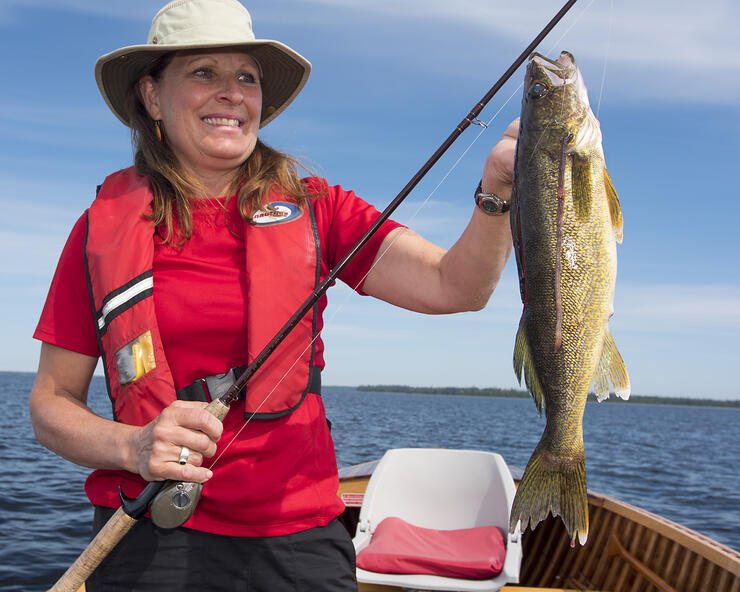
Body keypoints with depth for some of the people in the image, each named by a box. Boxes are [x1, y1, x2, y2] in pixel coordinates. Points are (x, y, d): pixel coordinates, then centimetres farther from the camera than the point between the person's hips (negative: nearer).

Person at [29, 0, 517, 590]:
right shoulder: (105, 226, 0)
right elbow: (51, 402, 3)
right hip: (153, 537, 0)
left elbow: (454, 286, -12)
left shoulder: (314, 208, 0)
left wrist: (497, 189, -30)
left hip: (298, 537, 1)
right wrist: (133, 448, -16)